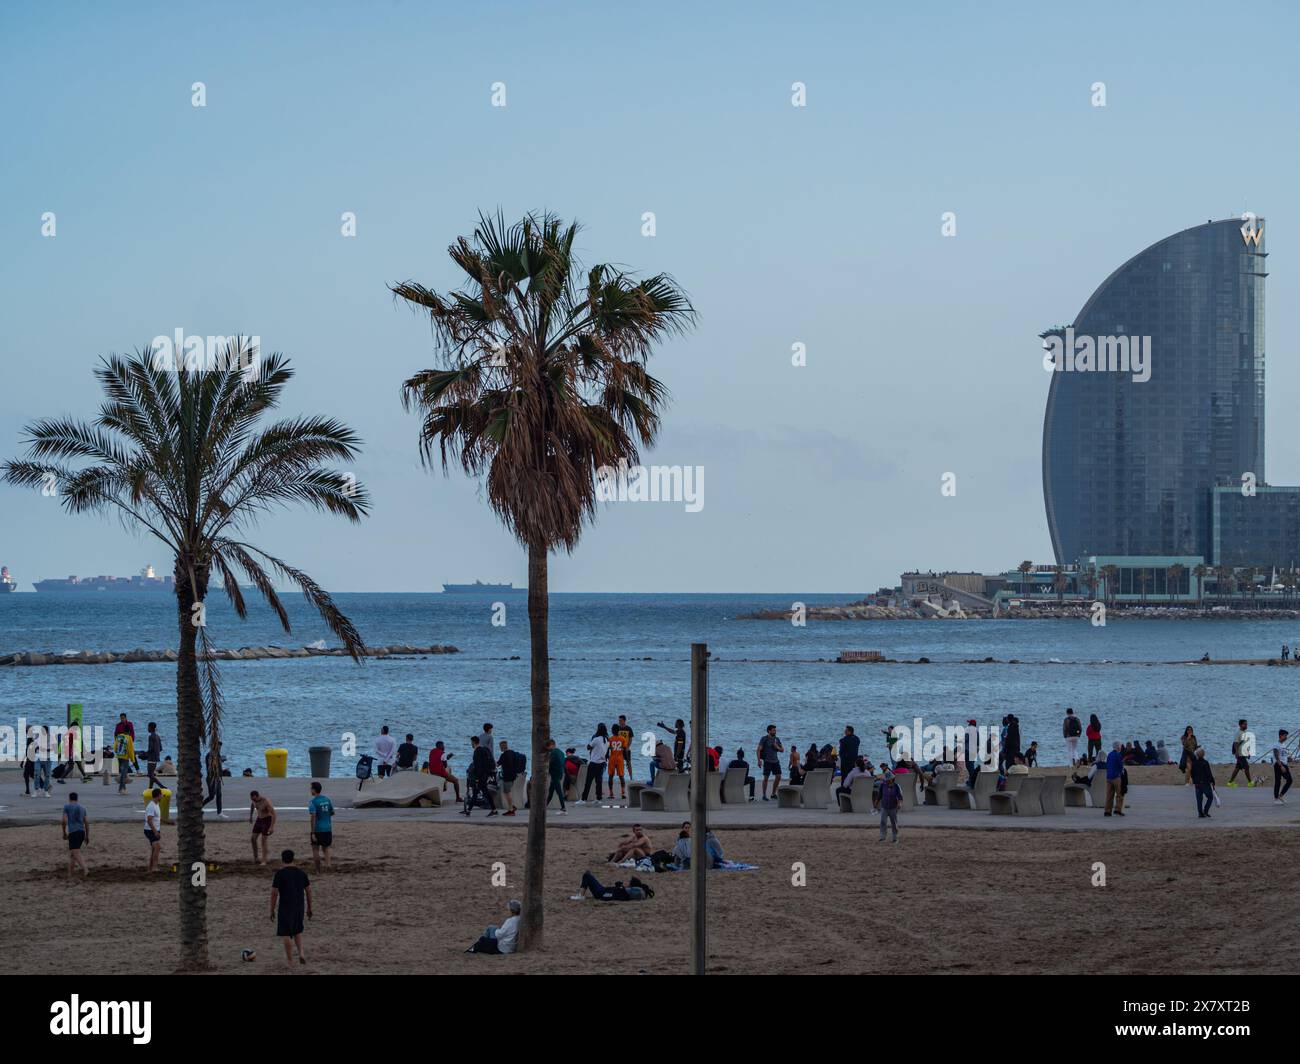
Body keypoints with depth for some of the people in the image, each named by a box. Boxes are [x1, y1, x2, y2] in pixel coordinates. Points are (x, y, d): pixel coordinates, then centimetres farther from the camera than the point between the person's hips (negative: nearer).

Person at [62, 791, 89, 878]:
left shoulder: (67, 806, 3)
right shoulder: (82, 807, 17)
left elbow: (64, 821, -6)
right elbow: (87, 822, 12)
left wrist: (64, 832, 7)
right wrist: (87, 836, 16)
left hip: (73, 832, -6)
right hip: (82, 832, 6)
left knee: (76, 854, -15)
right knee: (71, 852, 18)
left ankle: (85, 870, -34)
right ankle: (70, 873, 15)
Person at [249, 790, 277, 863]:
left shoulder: (266, 801, -31)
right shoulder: (253, 799, -9)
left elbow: (274, 814, -28)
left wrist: (272, 827, -31)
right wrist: (250, 816, 25)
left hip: (267, 820, -7)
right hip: (259, 819, 7)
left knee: (263, 840, -10)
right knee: (253, 839, -1)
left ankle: (264, 861, -2)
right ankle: (255, 858, 13)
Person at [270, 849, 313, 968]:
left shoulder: (279, 873, -10)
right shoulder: (301, 872, 3)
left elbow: (274, 893, -11)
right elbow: (308, 890, 7)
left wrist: (272, 910, -2)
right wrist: (309, 908, 15)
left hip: (285, 907, -5)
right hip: (299, 907, 5)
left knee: (285, 934, 7)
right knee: (297, 931, 23)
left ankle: (290, 961, 8)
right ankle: (301, 953, 5)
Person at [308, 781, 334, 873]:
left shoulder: (313, 802, -13)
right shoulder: (327, 800, 6)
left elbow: (313, 818, -18)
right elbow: (332, 813, 14)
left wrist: (313, 832, -18)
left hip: (317, 830, -5)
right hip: (328, 829, 5)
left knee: (315, 849, 5)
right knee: (325, 848, 18)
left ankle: (318, 871, 3)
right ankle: (328, 864, -3)